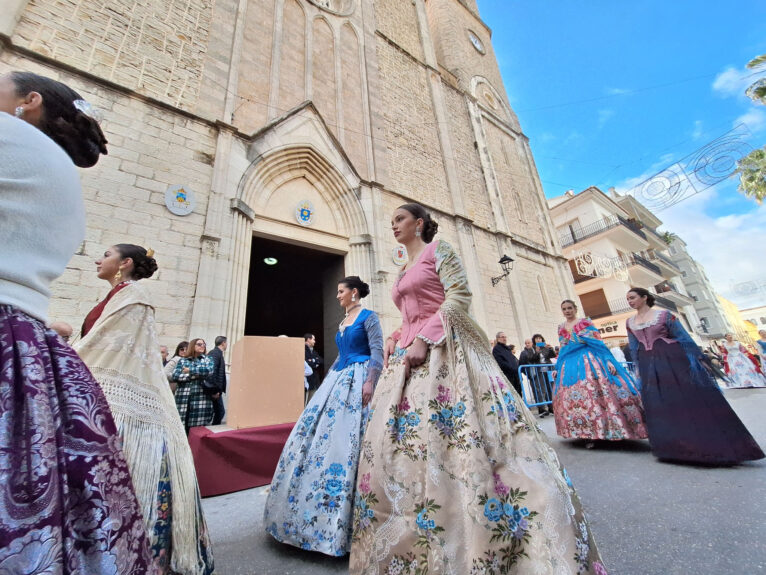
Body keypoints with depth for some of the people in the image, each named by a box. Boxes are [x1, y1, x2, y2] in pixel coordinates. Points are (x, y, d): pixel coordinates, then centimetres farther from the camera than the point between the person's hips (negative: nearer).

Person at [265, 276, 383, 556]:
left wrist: (370, 382, -26)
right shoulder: (342, 323, 18)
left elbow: (377, 352, -16)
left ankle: (340, 517, 8)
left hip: (357, 380, -9)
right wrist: (327, 380, 21)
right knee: (318, 432, 9)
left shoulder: (368, 317, -6)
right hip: (338, 380, 9)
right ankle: (309, 510, 26)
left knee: (346, 438, -9)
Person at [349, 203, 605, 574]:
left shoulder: (438, 250, 4)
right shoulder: (403, 272, 25)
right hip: (409, 354, 8)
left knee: (458, 438, -11)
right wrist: (394, 339, 8)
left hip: (444, 348, -8)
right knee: (404, 442, 5)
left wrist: (423, 338, -18)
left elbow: (459, 296, -10)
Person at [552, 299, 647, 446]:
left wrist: (608, 360, -14)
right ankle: (588, 434, 9)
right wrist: (557, 369, 16)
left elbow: (599, 342, -4)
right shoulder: (561, 329, 12)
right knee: (575, 397, 1)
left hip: (589, 362, -4)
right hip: (569, 366, 4)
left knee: (600, 392, -7)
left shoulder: (585, 323, 1)